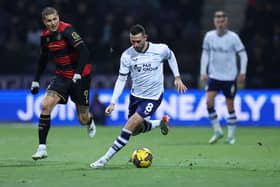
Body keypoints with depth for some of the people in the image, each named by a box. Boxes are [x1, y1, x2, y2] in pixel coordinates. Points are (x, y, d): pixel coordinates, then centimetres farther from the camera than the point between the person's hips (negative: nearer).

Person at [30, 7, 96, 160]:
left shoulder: (67, 30, -20)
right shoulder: (45, 36, 1)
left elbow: (84, 52, -25)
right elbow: (43, 59, 17)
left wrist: (78, 74, -31)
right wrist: (36, 81, 15)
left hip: (80, 75, -5)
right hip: (62, 76, 5)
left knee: (83, 120, 3)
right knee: (46, 105, -18)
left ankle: (90, 122, 44)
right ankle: (42, 148, -15)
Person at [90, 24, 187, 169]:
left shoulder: (160, 50, -16)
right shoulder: (127, 55, -12)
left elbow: (170, 56, 9)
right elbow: (121, 79, -6)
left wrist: (177, 77, 7)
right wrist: (113, 102, -13)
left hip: (153, 97, -4)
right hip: (135, 96, 4)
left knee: (130, 125, -18)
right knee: (135, 130, 15)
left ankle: (106, 158, -13)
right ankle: (161, 123, 42)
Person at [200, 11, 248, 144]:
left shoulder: (233, 37, -9)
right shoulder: (209, 36, -1)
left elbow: (243, 54, -3)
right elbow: (205, 54, 10)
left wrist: (242, 72, -10)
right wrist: (203, 71, 4)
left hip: (230, 77, -2)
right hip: (214, 76, 2)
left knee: (230, 105, 3)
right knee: (209, 100, -16)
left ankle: (231, 136, 15)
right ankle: (217, 131, -1)